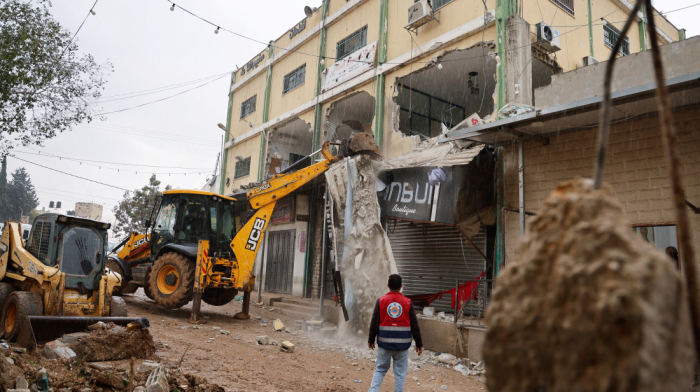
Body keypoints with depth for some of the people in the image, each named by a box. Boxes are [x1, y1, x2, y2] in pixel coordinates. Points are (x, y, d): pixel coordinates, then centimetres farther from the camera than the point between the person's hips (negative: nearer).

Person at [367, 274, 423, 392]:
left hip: (384, 343, 1)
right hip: (402, 345, 0)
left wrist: (371, 340, 11)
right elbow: (414, 326, -1)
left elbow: (374, 324, -2)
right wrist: (419, 343, 9)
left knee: (380, 369, 14)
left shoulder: (381, 301, -5)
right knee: (400, 373, 10)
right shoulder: (408, 303, -4)